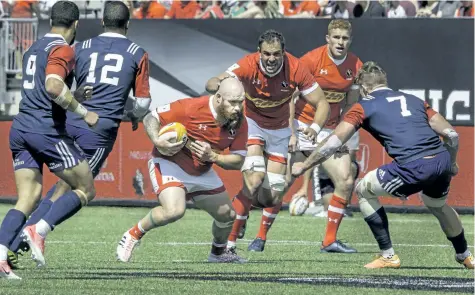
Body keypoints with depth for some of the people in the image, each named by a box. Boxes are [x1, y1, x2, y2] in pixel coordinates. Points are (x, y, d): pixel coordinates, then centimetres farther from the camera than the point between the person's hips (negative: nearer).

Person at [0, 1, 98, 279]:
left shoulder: (35, 48, 19)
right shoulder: (63, 50, -9)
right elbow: (53, 86, -26)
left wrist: (74, 97, 28)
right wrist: (84, 112, -18)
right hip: (47, 131, -8)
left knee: (27, 199, 5)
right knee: (86, 189, 4)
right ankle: (38, 231, -12)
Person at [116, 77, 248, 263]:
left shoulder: (239, 123, -10)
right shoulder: (192, 108, -26)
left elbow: (238, 161, -6)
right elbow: (150, 118, -16)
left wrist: (212, 156, -24)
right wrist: (157, 141, -34)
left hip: (202, 173, 7)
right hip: (169, 164, -7)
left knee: (228, 215, 11)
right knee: (174, 210, -31)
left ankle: (218, 253, 43)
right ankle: (133, 235, -7)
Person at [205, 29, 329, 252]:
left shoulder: (296, 69, -22)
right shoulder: (249, 65, -26)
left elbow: (322, 103, -14)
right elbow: (211, 84, -33)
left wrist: (315, 128, -34)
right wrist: (220, 84, -58)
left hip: (279, 130, 3)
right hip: (251, 123, -3)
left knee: (272, 197, -2)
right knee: (255, 179, -27)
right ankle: (230, 239, -15)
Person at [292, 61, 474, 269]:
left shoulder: (364, 107, 13)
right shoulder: (413, 100, 25)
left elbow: (333, 143, 9)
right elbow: (451, 134, 20)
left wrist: (303, 166, 21)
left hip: (414, 166, -6)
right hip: (442, 160, 6)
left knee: (364, 191, 18)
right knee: (437, 205, 37)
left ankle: (388, 256, 15)